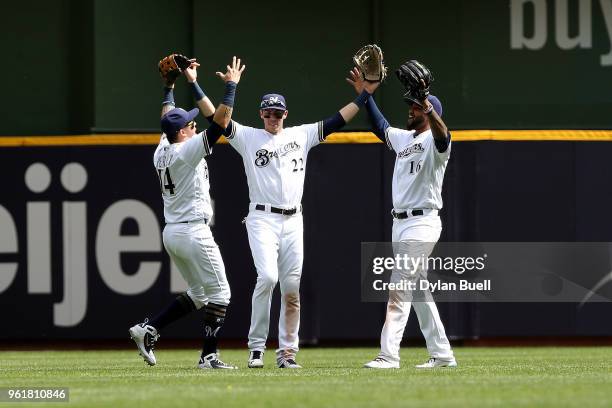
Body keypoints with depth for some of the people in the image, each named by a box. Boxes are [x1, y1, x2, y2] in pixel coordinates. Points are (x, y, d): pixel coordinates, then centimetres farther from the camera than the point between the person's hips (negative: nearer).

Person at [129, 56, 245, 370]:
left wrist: (171, 83, 32)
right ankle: (209, 356, -5)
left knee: (198, 294, 18)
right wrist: (231, 85, -9)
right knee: (219, 293, 0)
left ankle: (149, 330, 6)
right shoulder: (187, 151, -14)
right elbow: (221, 120, -17)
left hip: (171, 233, 9)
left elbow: (167, 115, 25)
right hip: (194, 233, -9)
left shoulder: (161, 151, 8)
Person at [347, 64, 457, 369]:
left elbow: (442, 135, -34)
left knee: (399, 287, -15)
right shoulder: (402, 138, 16)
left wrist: (427, 108, -50)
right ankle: (441, 353, 16)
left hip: (423, 222, -9)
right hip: (400, 222, 9)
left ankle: (389, 355, -19)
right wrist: (363, 93, 28)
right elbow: (380, 126, 33)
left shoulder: (434, 142, -10)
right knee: (418, 289, 11)